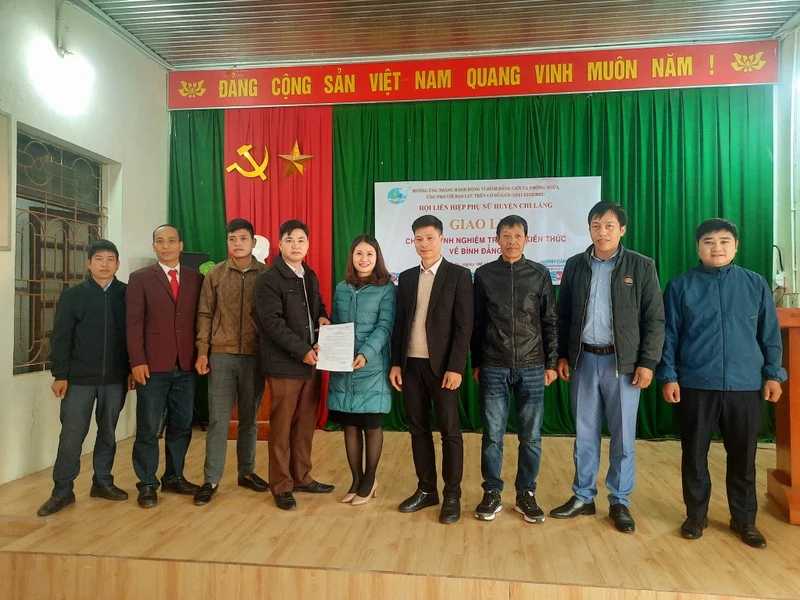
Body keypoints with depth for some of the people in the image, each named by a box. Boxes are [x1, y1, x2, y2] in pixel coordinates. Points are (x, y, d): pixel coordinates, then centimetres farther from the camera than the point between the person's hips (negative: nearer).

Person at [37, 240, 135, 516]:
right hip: (79, 378, -1)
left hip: (115, 378, 1)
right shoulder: (72, 295, 1)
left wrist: (133, 368, 2)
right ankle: (62, 491, 15)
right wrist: (60, 375, -4)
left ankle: (102, 482, 26)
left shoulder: (128, 294, 3)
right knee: (71, 435, 2)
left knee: (108, 433, 12)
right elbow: (60, 337, 0)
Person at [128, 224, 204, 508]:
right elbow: (134, 323, -3)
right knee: (148, 427, 4)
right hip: (153, 364, -2)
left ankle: (174, 477, 25)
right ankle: (147, 484, 17)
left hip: (186, 365, 3)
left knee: (181, 425, 10)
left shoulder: (196, 278, 9)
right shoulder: (140, 278, 3)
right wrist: (137, 361, -10)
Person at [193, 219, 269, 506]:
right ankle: (211, 480, 12)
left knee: (249, 419, 11)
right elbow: (205, 315, 5)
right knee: (218, 420, 3)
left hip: (255, 356, 0)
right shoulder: (215, 274, 4)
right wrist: (202, 351, -2)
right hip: (221, 355, 0)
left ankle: (247, 472, 25)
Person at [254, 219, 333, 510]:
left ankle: (301, 477, 27)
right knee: (282, 426, 3)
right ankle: (281, 485, 15)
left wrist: (323, 317, 3)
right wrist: (303, 350, -20)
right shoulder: (267, 279, -8)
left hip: (312, 362, 7)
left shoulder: (310, 276, 15)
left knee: (306, 423, 13)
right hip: (284, 364, -7)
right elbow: (272, 322, -16)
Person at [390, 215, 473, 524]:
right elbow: (399, 324, 11)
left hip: (442, 365, -4)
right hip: (411, 364, 5)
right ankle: (426, 490, 24)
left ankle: (452, 496, 15)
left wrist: (455, 367, -14)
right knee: (418, 429, 11)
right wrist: (395, 363, 5)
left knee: (450, 431, 3)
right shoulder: (406, 278, 11)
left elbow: (464, 326, -8)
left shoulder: (459, 275, -3)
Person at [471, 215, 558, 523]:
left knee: (531, 437, 6)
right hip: (494, 367, 0)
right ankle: (492, 494, 19)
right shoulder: (484, 274, 4)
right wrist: (476, 363, 7)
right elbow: (477, 322, 7)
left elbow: (549, 322, 6)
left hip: (532, 368, 1)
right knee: (492, 435, 4)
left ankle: (526, 494, 22)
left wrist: (551, 363, 3)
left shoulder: (540, 274, 4)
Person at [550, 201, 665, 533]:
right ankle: (583, 497, 24)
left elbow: (655, 319, -2)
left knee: (623, 436, 6)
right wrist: (562, 355, 5)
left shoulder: (641, 266, -1)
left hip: (623, 362, -2)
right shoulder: (575, 265, 6)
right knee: (584, 433, 11)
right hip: (584, 360, 2)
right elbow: (563, 315, 9)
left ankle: (620, 502, 22)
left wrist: (648, 362, -8)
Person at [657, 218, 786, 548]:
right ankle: (696, 515, 26)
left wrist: (774, 374, 3)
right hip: (695, 385, -1)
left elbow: (770, 335, 8)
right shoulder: (680, 286, 0)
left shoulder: (756, 284, 5)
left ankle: (744, 519, 29)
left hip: (745, 386, 1)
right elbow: (669, 335, 0)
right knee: (694, 454, 9)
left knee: (743, 456, 11)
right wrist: (668, 376, -5)